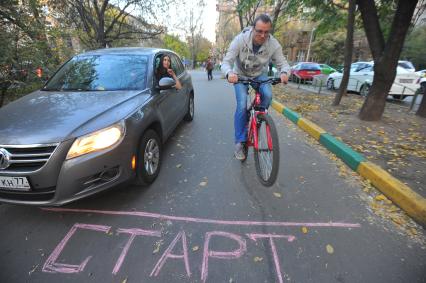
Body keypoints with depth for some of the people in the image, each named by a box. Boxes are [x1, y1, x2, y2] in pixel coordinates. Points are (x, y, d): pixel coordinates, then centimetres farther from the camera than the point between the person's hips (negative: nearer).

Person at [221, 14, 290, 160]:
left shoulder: (274, 44, -20)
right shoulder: (240, 40, -25)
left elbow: (282, 63, -15)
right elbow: (226, 62, -26)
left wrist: (284, 72, -40)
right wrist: (229, 73, -49)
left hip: (259, 74, 2)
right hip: (240, 75, -2)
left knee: (268, 95, -27)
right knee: (242, 105, -20)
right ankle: (240, 142, -9)